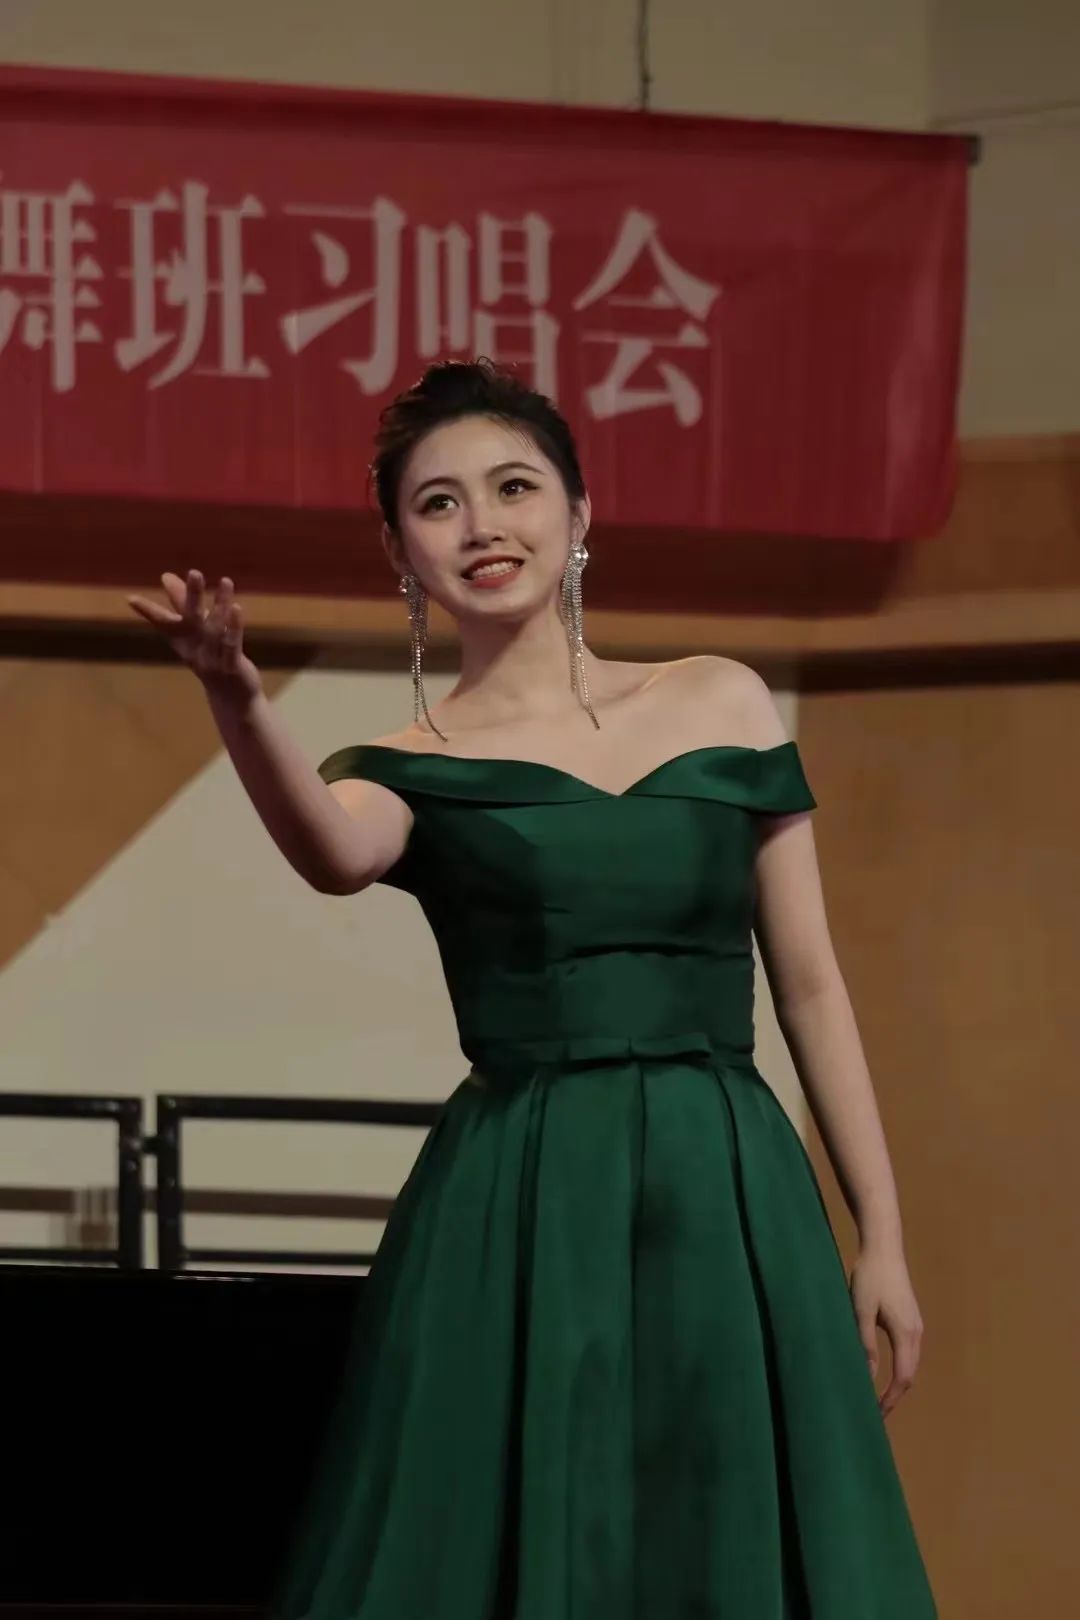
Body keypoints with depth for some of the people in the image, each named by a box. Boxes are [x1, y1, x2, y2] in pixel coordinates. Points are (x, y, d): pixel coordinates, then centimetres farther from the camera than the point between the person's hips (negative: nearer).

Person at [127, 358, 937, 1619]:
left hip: (736, 1203, 2)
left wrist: (881, 1235, 8)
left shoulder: (722, 702, 10)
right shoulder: (419, 765, 4)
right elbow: (338, 855, -21)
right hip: (521, 1219, -2)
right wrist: (238, 701, -40)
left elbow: (808, 982, 11)